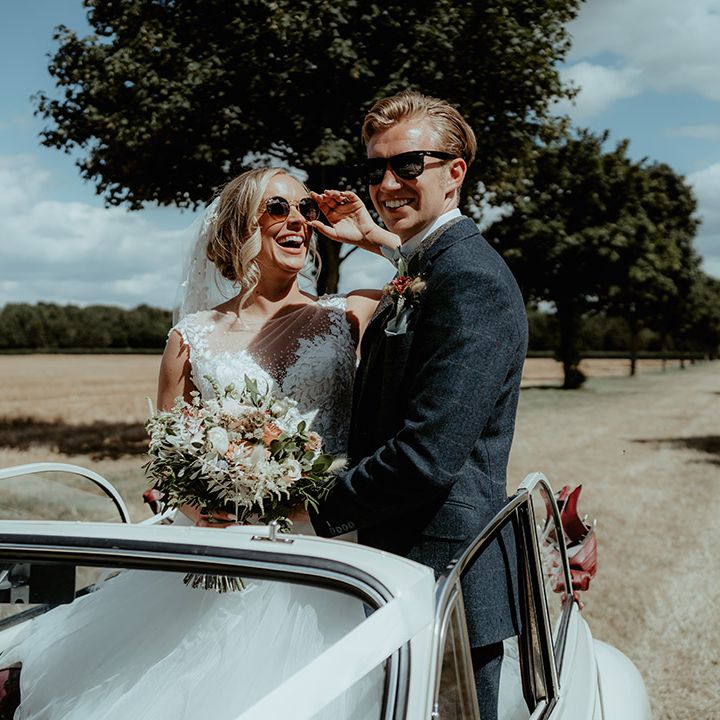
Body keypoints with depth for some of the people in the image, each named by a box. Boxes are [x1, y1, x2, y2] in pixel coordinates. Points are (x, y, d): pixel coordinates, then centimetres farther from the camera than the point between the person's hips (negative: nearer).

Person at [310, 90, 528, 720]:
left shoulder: (470, 278, -21)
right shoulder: (421, 270, 11)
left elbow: (427, 457, -27)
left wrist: (316, 514, -14)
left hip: (447, 577, -10)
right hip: (401, 562, 10)